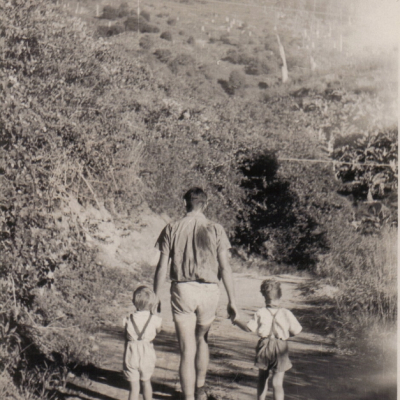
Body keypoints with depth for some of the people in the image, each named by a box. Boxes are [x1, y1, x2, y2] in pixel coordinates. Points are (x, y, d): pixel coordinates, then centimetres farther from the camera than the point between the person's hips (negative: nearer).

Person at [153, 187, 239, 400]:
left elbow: (162, 267, 0)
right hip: (208, 290, 1)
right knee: (202, 340, 24)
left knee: (187, 350, 1)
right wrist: (231, 300, 3)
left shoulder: (171, 229, 0)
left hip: (182, 289, -1)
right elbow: (225, 267, -2)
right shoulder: (215, 229, -1)